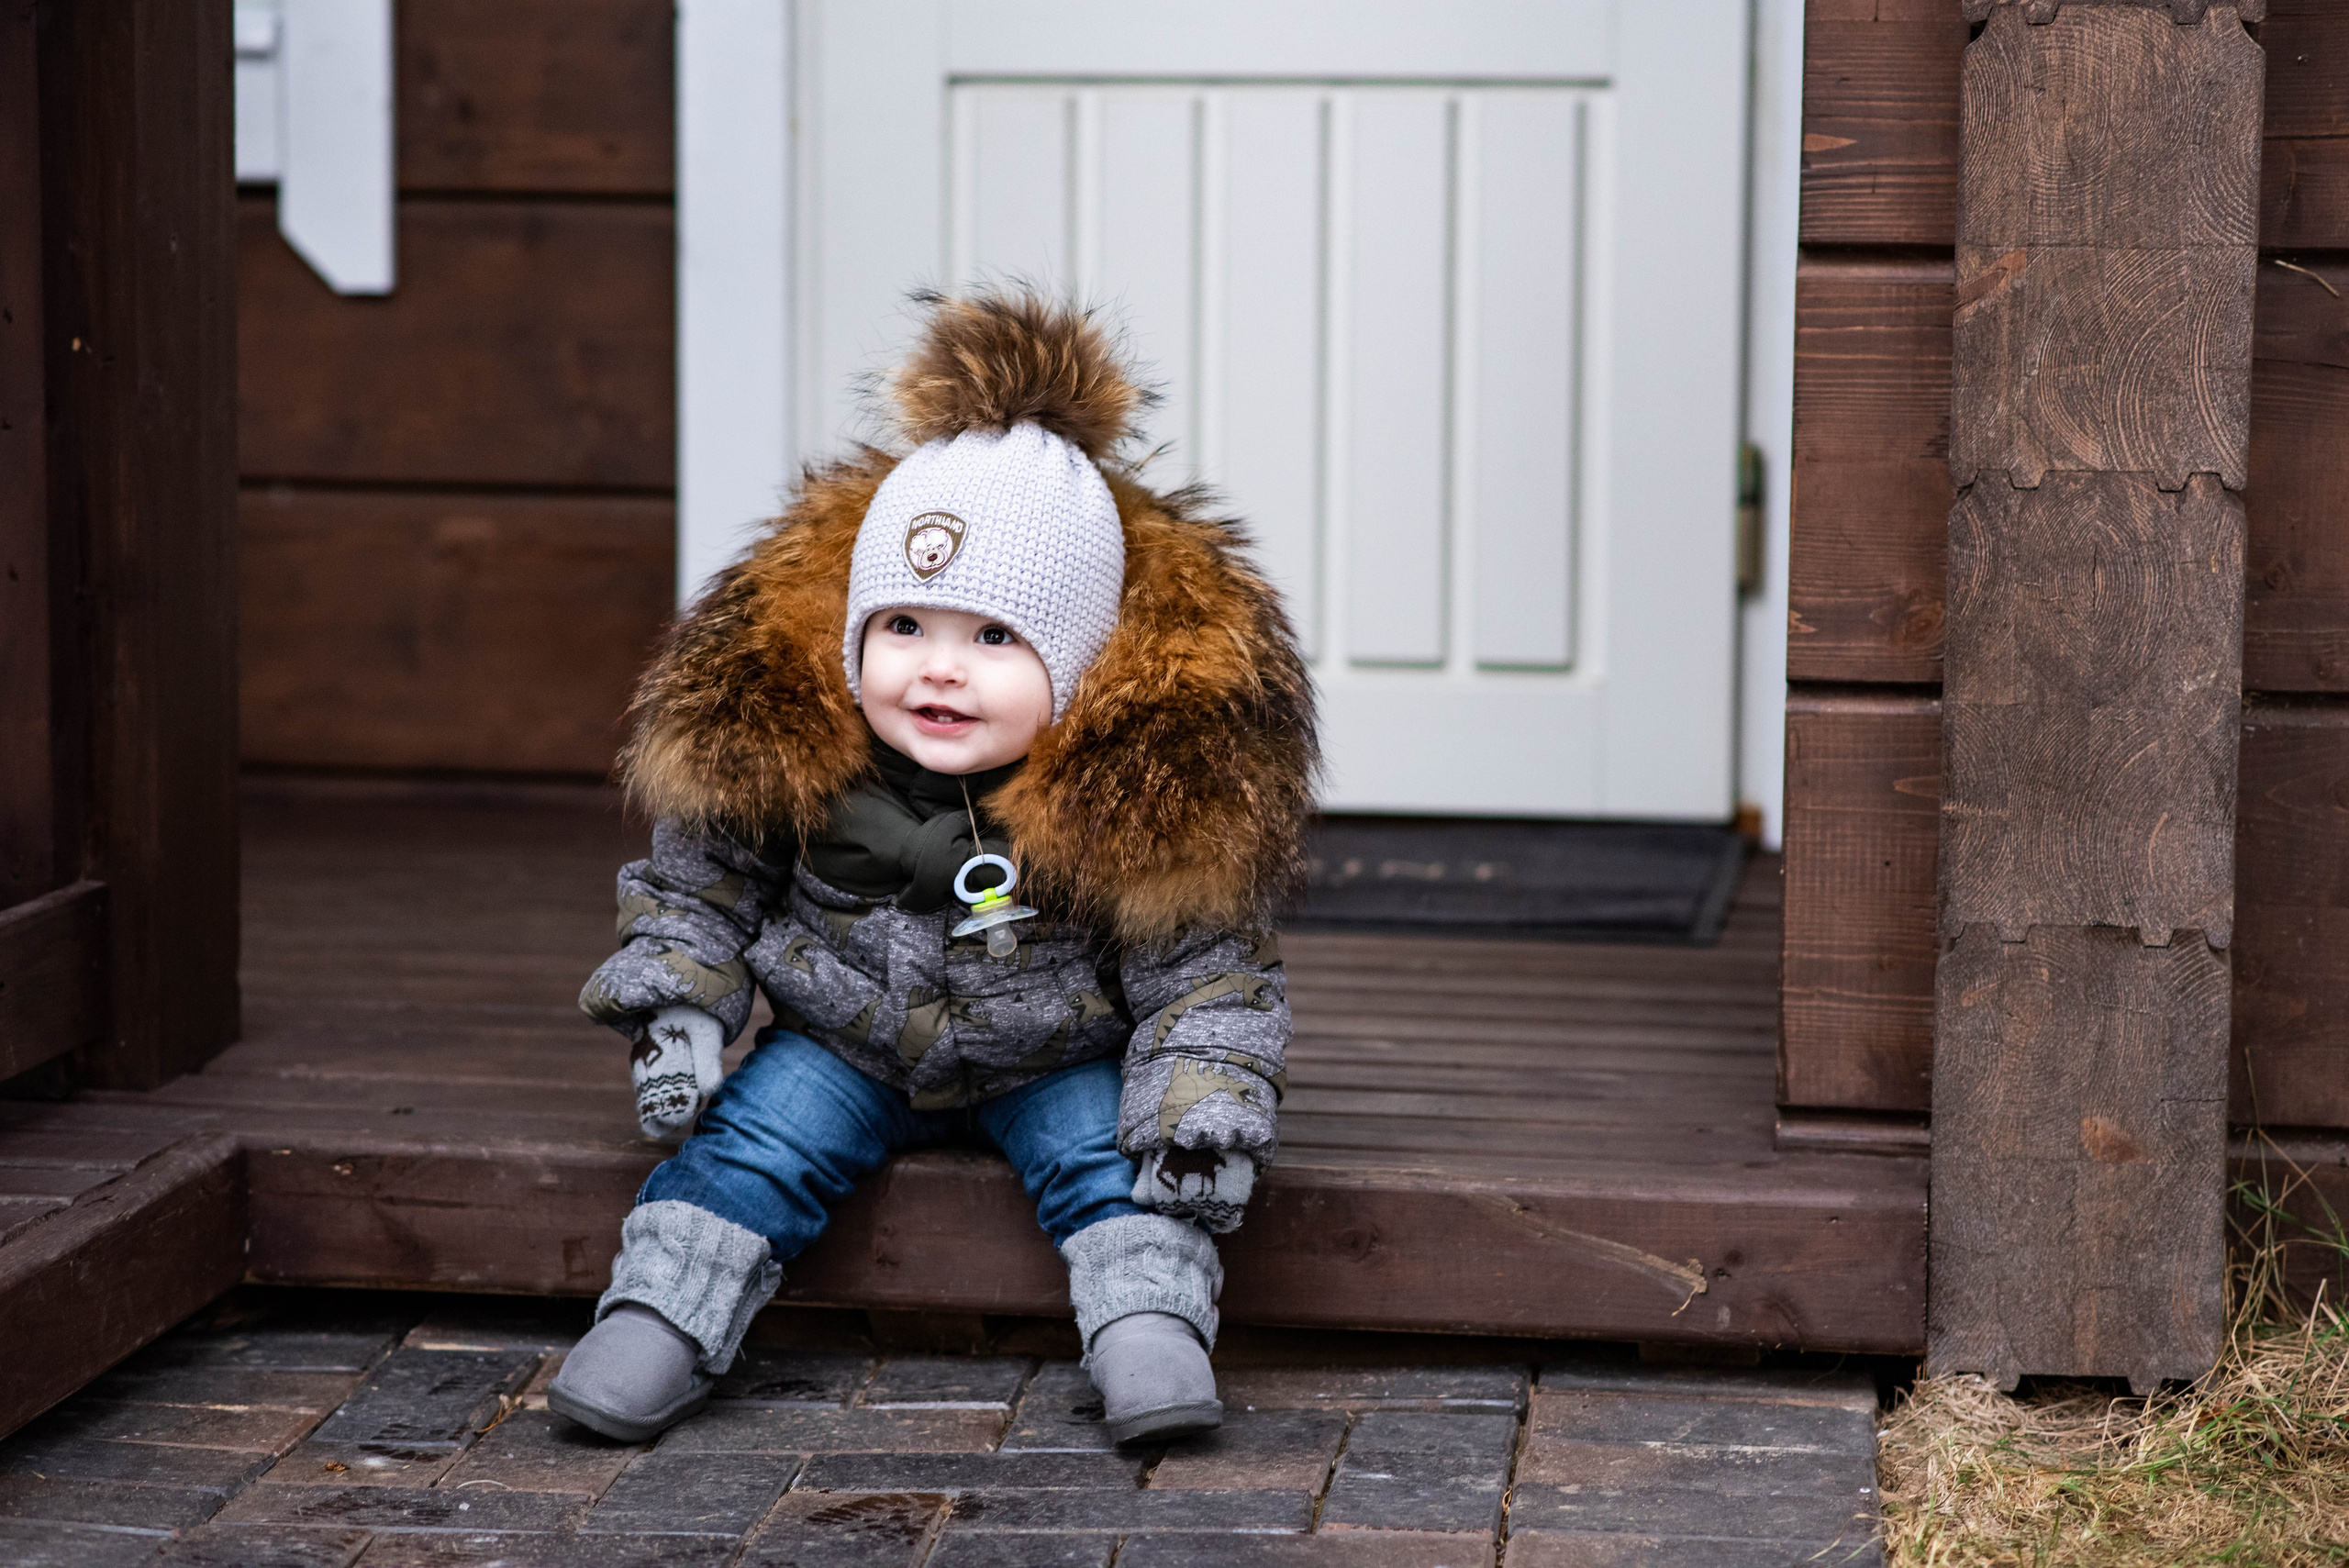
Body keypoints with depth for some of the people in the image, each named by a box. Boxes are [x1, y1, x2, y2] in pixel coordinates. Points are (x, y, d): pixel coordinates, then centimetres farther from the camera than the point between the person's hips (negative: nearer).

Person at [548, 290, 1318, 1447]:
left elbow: (1201, 973, -15)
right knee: (753, 1134, -16)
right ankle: (655, 1328, -11)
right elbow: (699, 886, 0)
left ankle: (1151, 1335, -19)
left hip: (1055, 1056, -1)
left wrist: (1201, 1107, -25)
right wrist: (675, 1015, -11)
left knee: (1116, 1145, -23)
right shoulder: (778, 743, -17)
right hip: (844, 1042, 1)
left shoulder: (1141, 791, -23)